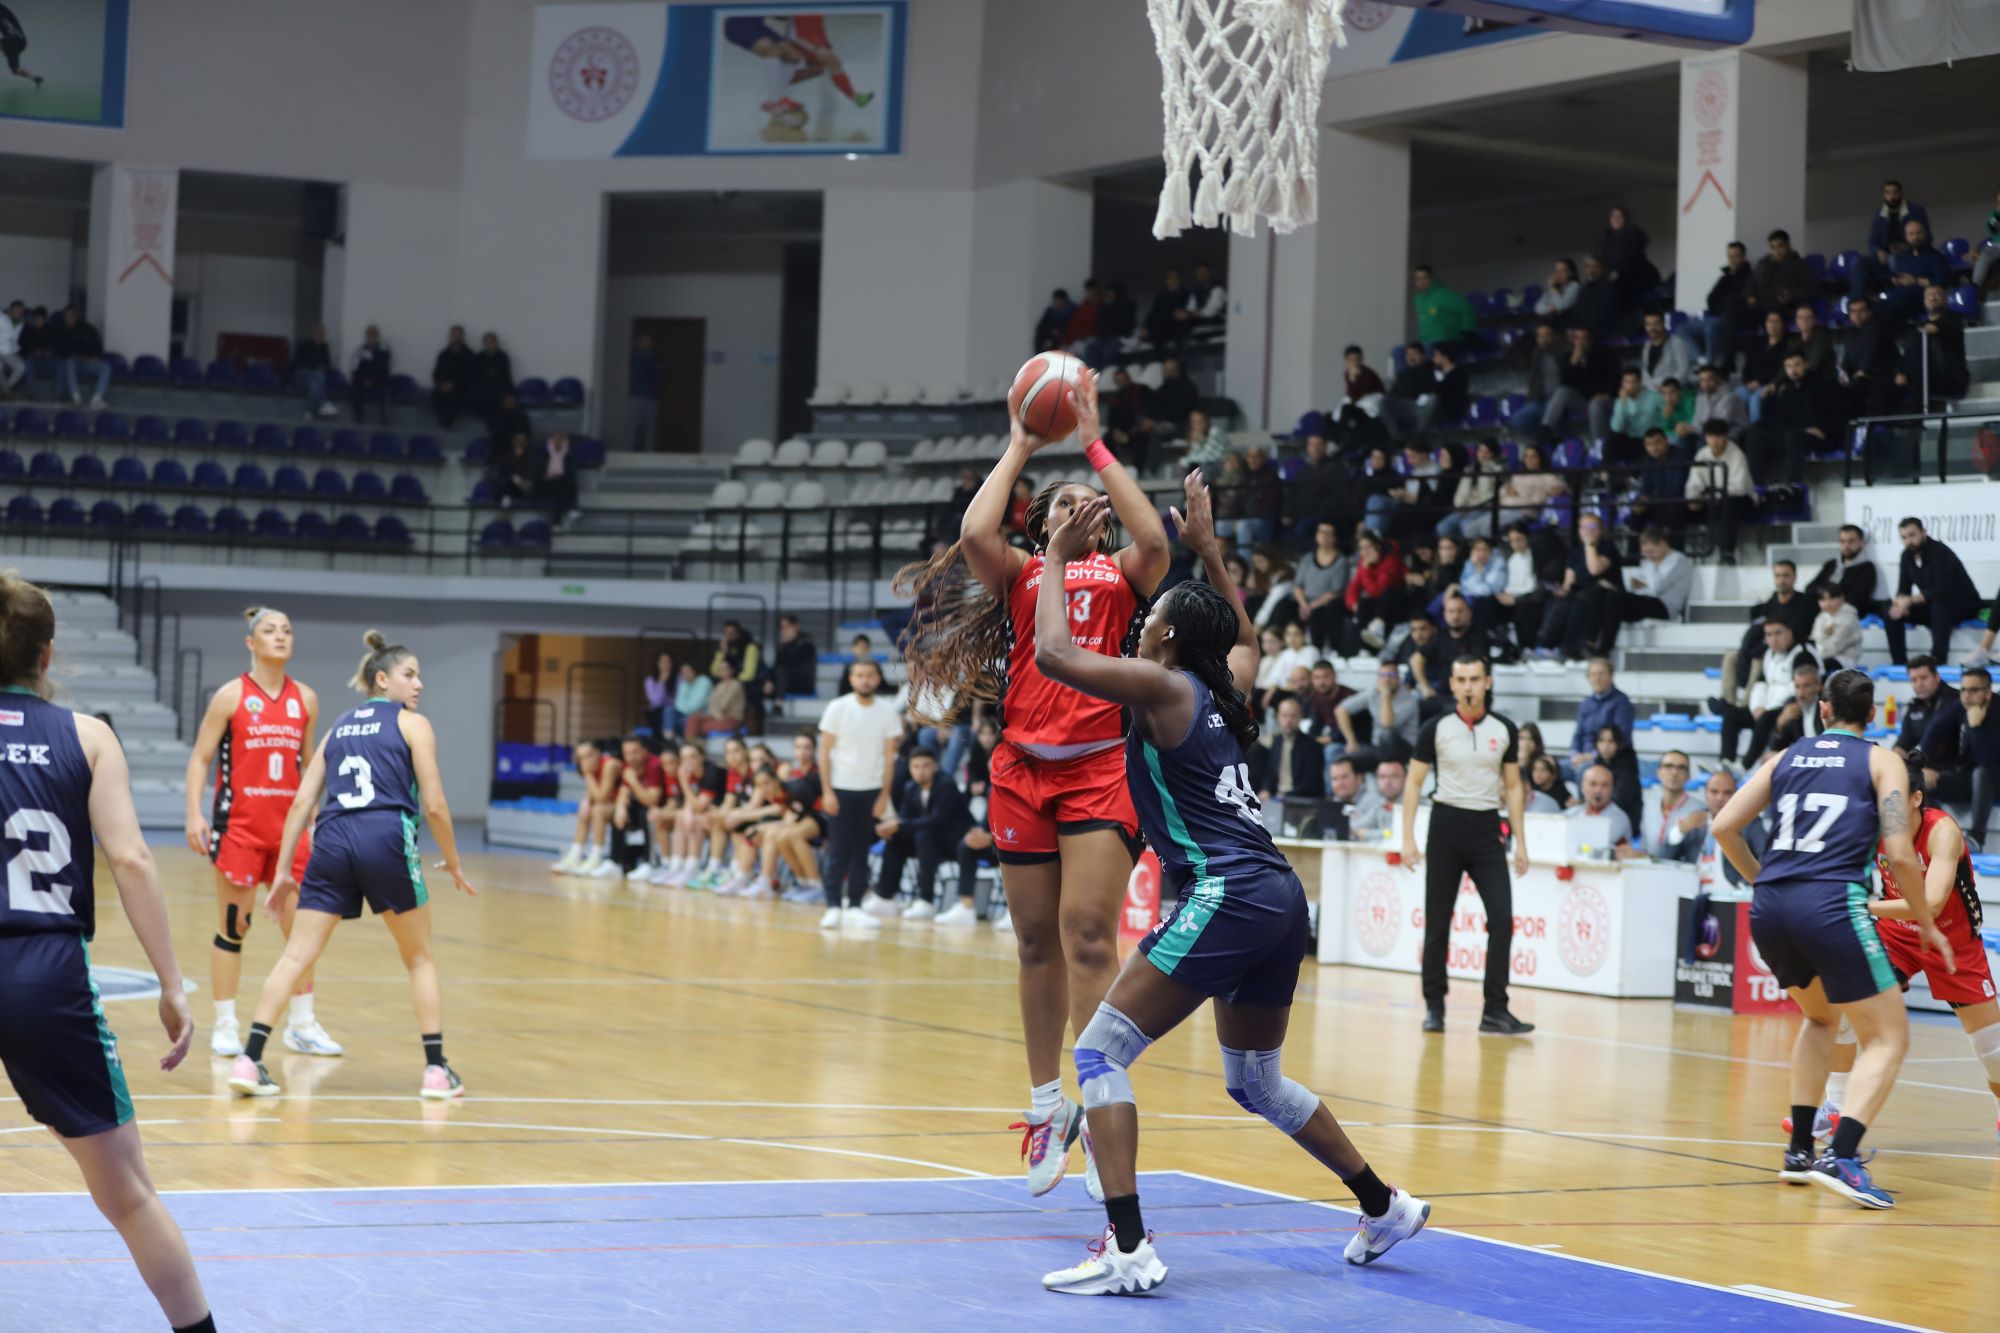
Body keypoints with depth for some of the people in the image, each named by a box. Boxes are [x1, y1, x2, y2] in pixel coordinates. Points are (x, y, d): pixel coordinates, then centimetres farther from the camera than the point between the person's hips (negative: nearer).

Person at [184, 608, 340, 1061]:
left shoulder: (305, 699, 8)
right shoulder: (231, 696, -3)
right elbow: (200, 758, -3)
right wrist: (195, 815, -13)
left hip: (289, 824, 4)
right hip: (238, 823, -4)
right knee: (233, 926, 1)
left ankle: (302, 1024, 14)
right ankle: (225, 1026, 10)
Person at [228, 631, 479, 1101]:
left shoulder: (339, 727, 22)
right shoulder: (412, 725, 8)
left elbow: (302, 802, 15)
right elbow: (433, 806, 1)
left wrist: (283, 871, 17)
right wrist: (453, 864, 13)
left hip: (333, 841, 4)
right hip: (387, 841, -4)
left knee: (297, 954, 3)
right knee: (420, 959, 12)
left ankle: (249, 1060, -8)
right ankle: (436, 1070, 11)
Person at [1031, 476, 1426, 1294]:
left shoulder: (1163, 687, -5)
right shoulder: (1223, 689, 16)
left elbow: (1054, 652, -14)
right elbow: (1245, 639, 40)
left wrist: (1058, 557, -2)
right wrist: (1207, 549, 38)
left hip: (1226, 899, -9)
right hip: (1278, 898, 9)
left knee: (1100, 1052, -8)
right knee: (1257, 1083, 26)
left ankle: (1128, 1251, -19)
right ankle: (1385, 1210, 35)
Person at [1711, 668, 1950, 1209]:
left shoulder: (1786, 758, 18)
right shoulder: (1883, 762, 7)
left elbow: (1724, 827, 12)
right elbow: (1900, 856, -3)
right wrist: (1927, 925, 9)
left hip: (1771, 907, 5)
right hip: (1831, 906, -5)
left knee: (1821, 1017, 30)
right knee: (1888, 1036, 5)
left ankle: (1799, 1150, 23)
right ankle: (1841, 1157, -15)